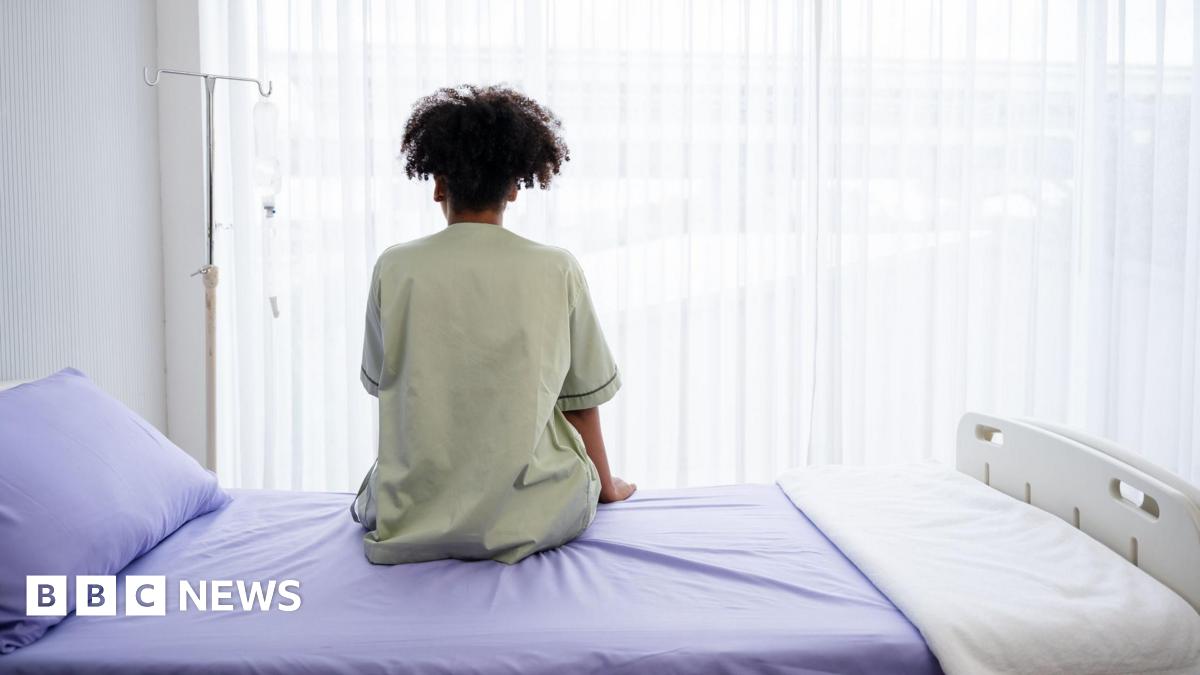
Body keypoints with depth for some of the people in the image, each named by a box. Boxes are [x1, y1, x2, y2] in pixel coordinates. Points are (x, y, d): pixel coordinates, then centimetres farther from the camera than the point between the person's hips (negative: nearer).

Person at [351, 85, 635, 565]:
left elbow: (380, 384, 9)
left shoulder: (395, 268, -5)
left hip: (413, 521, 2)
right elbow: (583, 398, 4)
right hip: (534, 518, -1)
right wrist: (605, 485, 23)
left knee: (366, 502, 36)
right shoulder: (557, 270, -6)